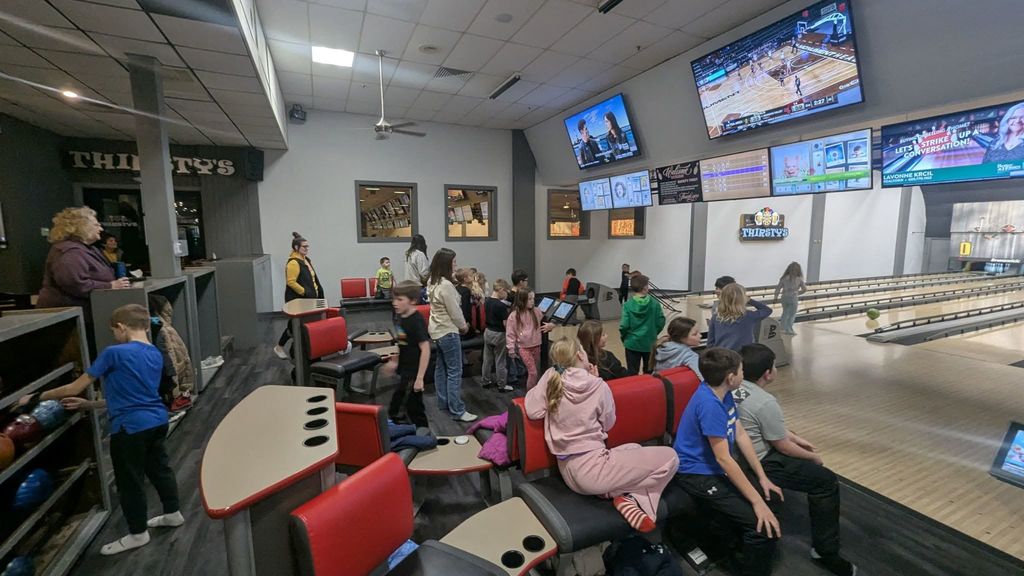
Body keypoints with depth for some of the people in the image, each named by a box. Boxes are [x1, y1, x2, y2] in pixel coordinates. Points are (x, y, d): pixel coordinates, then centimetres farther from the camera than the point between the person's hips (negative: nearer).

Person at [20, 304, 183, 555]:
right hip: (157, 421, 7)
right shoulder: (156, 355, 7)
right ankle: (173, 513, 37)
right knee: (159, 467, 23)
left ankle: (138, 533, 25)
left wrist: (36, 397, 8)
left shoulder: (114, 353, -14)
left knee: (130, 481, 10)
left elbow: (74, 388, -7)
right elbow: (129, 396, 14)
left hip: (131, 428, -7)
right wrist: (89, 404, 18)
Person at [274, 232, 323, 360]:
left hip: (308, 299, 9)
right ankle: (279, 347, 22)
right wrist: (305, 292, -21)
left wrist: (317, 291, 13)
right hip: (296, 300, -9)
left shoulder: (306, 260, 12)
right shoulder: (293, 262, -18)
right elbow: (291, 282, -23)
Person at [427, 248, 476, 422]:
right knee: (454, 372, -2)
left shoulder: (432, 282, 6)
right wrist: (463, 326, -1)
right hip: (448, 332, -10)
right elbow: (454, 311, -19)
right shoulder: (445, 285, -24)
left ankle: (443, 403, 28)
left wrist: (460, 324, 12)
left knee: (441, 367, 17)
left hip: (437, 330, 10)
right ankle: (457, 411, 4)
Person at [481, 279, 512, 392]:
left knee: (487, 358, 17)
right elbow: (505, 323, -21)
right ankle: (502, 385, 15)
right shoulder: (501, 305, -23)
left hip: (488, 331, 7)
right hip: (498, 334, -7)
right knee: (500, 361, 5)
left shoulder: (487, 301, 0)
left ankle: (485, 381, 29)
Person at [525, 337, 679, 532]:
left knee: (635, 448, 28)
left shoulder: (550, 377, -4)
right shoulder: (598, 386, -12)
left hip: (569, 473, 7)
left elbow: (533, 412, -7)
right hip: (591, 469, -6)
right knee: (669, 457, 1)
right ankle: (630, 498, -1)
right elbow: (608, 423, 3)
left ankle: (620, 491, 5)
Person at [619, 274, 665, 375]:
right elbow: (661, 322, -6)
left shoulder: (628, 305, -14)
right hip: (650, 343, 1)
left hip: (632, 343, -1)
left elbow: (624, 325, -15)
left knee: (632, 373, 10)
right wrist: (653, 333, 13)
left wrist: (624, 337, 5)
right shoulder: (654, 303, -11)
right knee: (649, 372, 20)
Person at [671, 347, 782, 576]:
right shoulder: (709, 404, -28)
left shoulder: (723, 393, 1)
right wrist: (757, 502, -21)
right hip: (697, 474, -9)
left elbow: (740, 434, 7)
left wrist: (763, 478, 7)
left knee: (768, 497, 13)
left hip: (713, 469, 10)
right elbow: (723, 458, -26)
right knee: (763, 524, -16)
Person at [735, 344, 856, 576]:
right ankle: (825, 551, 8)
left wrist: (796, 438, 20)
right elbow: (783, 447, -13)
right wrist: (814, 458, 5)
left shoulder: (734, 387, -1)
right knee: (827, 481, -3)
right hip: (758, 464, -9)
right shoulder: (765, 402, -27)